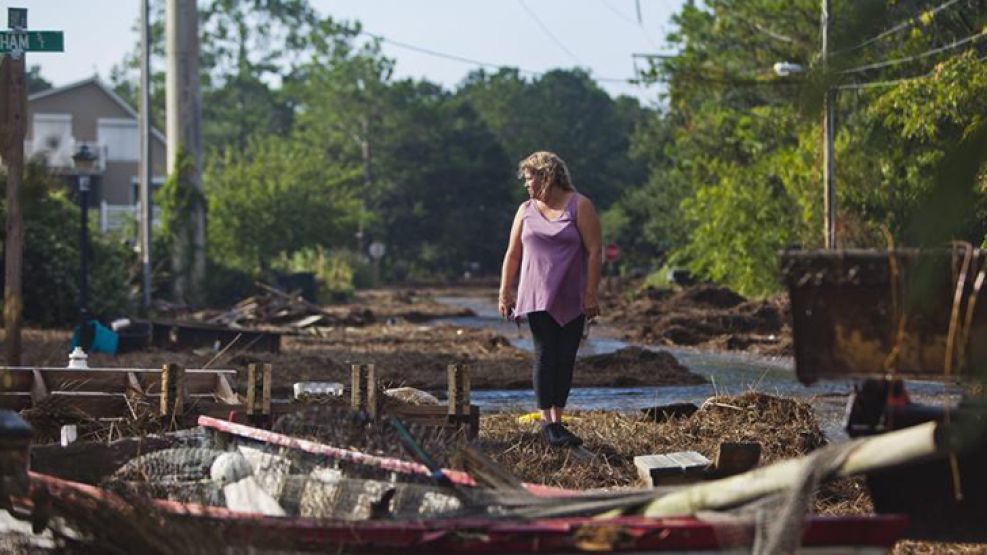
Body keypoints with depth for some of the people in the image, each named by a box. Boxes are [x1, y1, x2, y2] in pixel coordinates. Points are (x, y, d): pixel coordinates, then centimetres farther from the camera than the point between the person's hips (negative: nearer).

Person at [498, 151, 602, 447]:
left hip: (572, 301, -1)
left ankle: (557, 420, 10)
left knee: (565, 359, 2)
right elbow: (512, 255, 12)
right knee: (545, 356, -9)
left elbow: (595, 251, -5)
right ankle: (546, 421, -8)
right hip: (537, 298, 1)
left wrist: (591, 295, -11)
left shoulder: (579, 206, -1)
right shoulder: (526, 211, 10)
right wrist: (504, 293, 7)